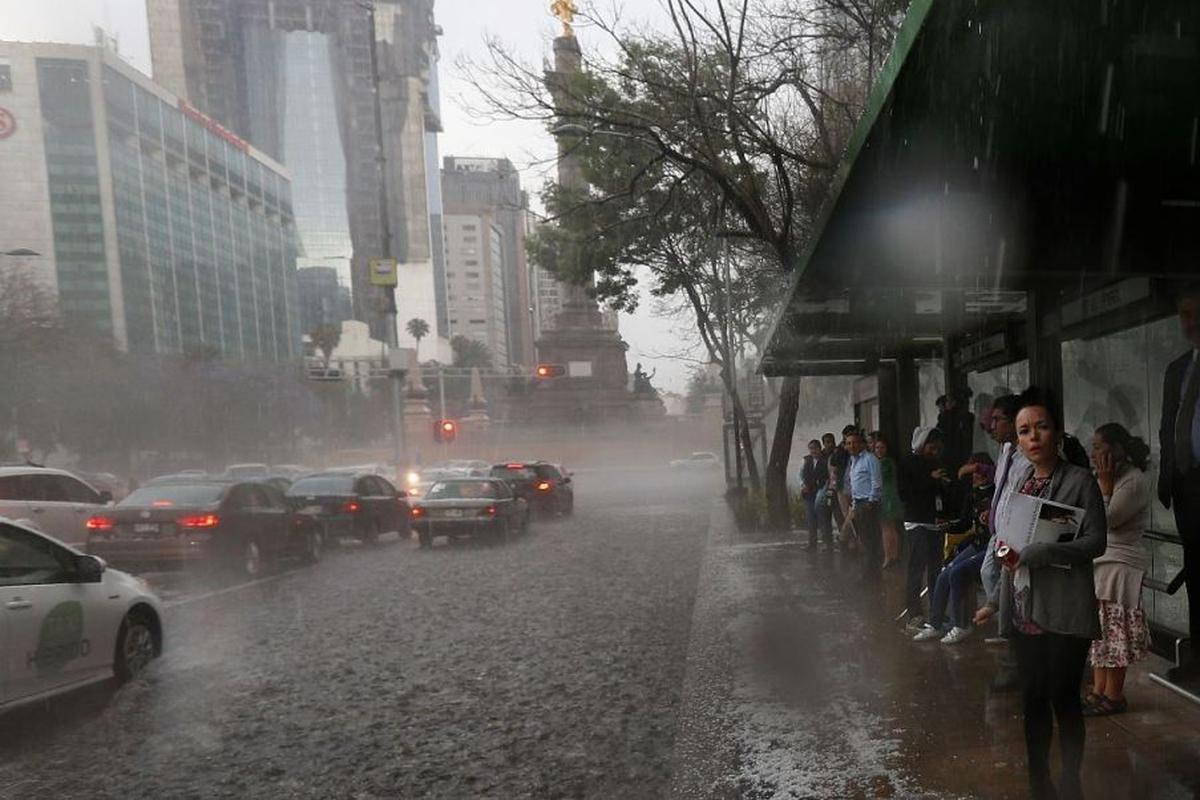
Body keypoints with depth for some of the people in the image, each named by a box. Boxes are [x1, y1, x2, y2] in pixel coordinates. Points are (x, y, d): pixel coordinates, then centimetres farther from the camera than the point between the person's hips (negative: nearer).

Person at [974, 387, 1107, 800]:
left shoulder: (1080, 481, -6)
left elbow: (1095, 541, -12)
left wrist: (1034, 553, -20)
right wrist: (996, 600, 11)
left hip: (1064, 611, -5)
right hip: (1024, 610, 5)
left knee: (1064, 699, 4)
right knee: (1032, 700, 12)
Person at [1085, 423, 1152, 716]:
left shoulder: (1133, 482, -14)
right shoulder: (1112, 478, 14)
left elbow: (1106, 521, -20)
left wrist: (1104, 484, -15)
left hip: (1119, 567, -9)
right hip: (1098, 565, 9)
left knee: (1112, 632, -1)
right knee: (1099, 631, 12)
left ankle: (1113, 696, 10)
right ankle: (1099, 691, 20)